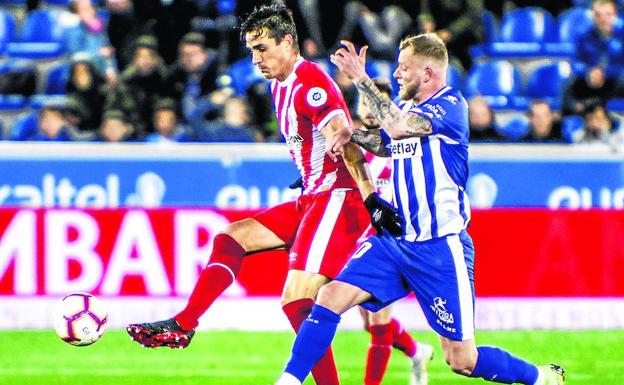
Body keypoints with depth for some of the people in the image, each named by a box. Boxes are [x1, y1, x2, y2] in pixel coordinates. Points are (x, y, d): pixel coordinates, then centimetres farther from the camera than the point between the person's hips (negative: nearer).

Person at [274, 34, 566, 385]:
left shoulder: (450, 104, -13)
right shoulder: (408, 107, 12)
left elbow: (398, 127, -28)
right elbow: (386, 144, 28)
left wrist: (361, 79, -24)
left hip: (441, 248, -7)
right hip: (394, 241, 7)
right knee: (331, 296, -12)